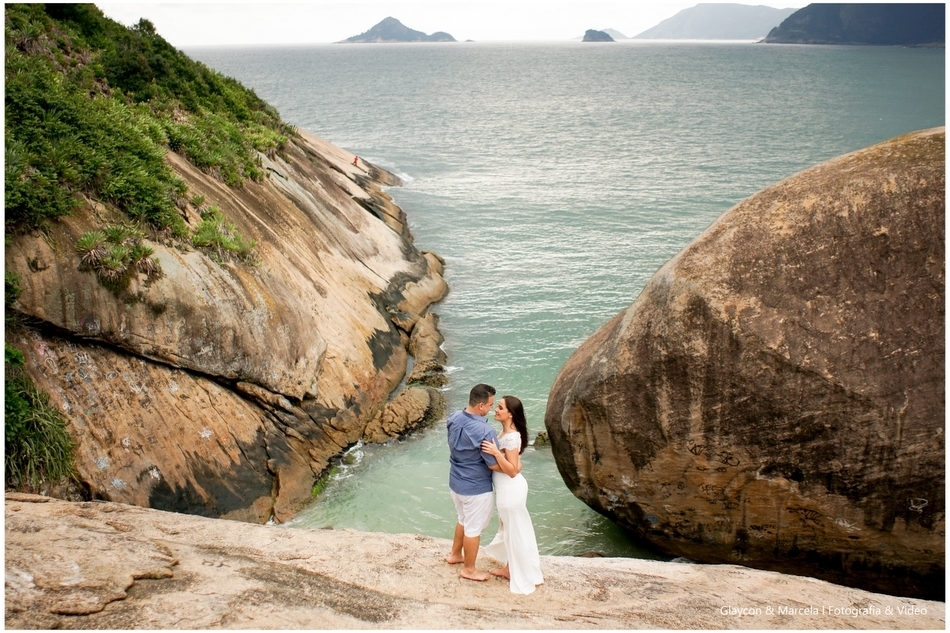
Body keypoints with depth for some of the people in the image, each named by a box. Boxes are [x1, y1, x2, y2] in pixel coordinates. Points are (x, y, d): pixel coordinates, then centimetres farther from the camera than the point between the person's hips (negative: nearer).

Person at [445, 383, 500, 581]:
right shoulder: (484, 431, -31)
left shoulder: (454, 418, -7)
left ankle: (455, 555, 46)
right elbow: (494, 464, -23)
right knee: (473, 528, 12)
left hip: (456, 482, 7)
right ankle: (469, 569, 29)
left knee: (463, 520, 29)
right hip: (476, 488, -7)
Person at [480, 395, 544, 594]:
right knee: (509, 530, 23)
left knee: (516, 532, 6)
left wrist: (496, 453, -33)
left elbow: (512, 470, -27)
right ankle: (510, 569, 40)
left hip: (511, 490, -10)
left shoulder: (511, 437, -26)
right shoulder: (506, 432, 4)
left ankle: (523, 578, 21)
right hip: (507, 488, 10)